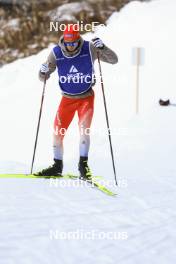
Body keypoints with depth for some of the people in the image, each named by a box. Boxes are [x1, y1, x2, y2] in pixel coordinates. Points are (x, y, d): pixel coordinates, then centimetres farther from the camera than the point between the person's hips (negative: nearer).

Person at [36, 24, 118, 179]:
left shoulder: (89, 49, -16)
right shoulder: (56, 53, -12)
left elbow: (113, 60, -15)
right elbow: (43, 78, -6)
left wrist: (102, 48, -33)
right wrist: (43, 71, -30)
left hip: (86, 97, -2)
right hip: (67, 98, 3)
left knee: (84, 128, -21)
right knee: (58, 132, 1)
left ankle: (83, 163, -11)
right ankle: (57, 166, 17)